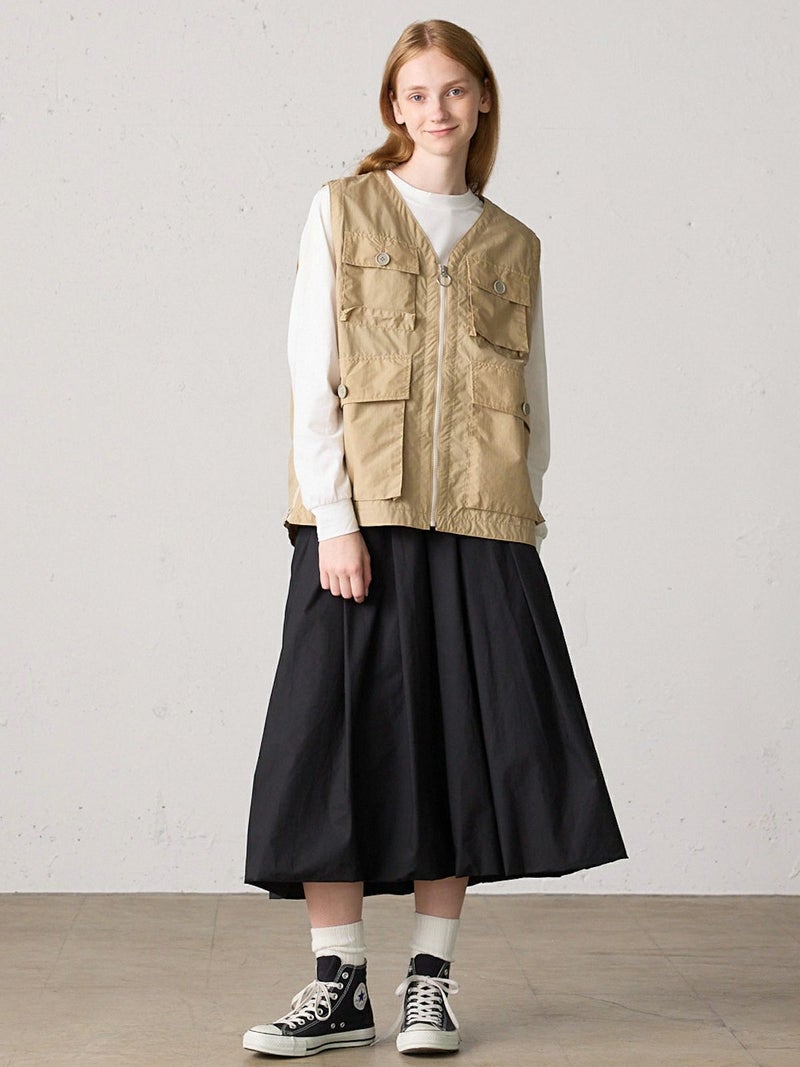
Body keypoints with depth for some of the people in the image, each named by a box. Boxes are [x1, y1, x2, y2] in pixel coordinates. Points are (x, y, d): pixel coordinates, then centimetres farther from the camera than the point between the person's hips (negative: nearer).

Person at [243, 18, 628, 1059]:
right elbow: (312, 376, -1)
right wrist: (334, 522, -10)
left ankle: (431, 982, 13)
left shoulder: (513, 245, 14)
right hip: (361, 517, -2)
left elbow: (532, 401, 14)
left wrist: (521, 516, 1)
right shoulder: (343, 211, 6)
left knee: (459, 746, 2)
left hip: (480, 528, 2)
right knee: (337, 742, -4)